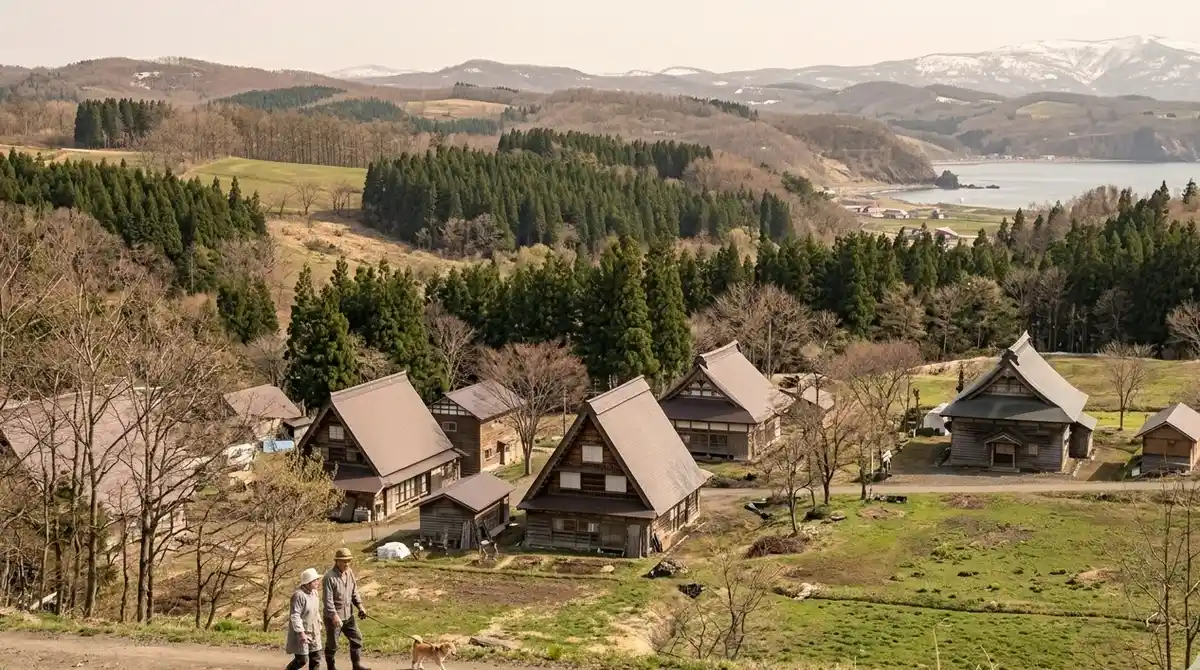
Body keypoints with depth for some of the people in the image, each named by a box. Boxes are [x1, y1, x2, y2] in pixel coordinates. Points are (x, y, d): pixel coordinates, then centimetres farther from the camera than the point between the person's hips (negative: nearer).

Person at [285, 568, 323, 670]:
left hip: (313, 632, 8)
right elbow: (295, 616, -24)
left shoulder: (314, 592, 6)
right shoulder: (299, 595, -21)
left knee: (316, 658, 6)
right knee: (302, 659, -5)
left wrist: (319, 626, 20)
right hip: (301, 633, -8)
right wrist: (301, 633, -28)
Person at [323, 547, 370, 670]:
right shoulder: (330, 577, -20)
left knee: (357, 639, 9)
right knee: (332, 644, 7)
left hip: (348, 615, 7)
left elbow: (354, 592, 12)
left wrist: (360, 606, 0)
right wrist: (334, 616, -31)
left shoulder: (350, 573, 3)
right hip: (333, 617, -7)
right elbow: (328, 599, -24)